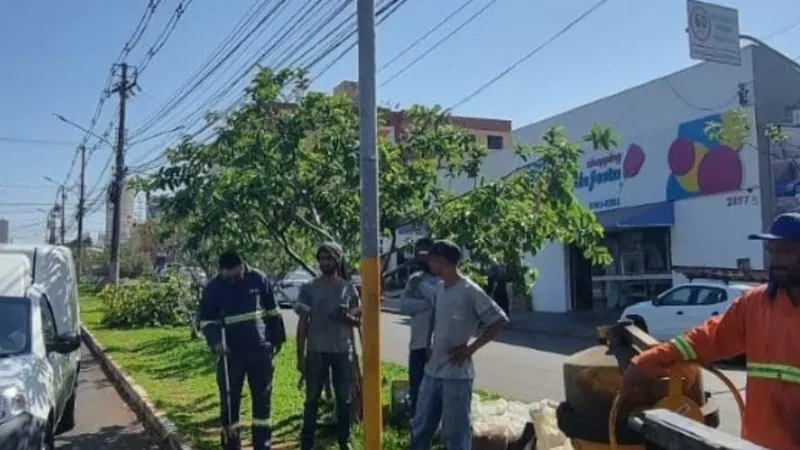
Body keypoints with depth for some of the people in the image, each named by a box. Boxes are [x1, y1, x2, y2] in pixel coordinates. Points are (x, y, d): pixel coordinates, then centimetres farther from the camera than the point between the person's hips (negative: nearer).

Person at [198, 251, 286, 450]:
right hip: (230, 354, -1)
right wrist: (216, 342, -19)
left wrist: (277, 338, 10)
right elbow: (206, 321, -1)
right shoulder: (213, 288, -6)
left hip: (260, 351, 1)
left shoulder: (259, 279, -4)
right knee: (229, 402, 6)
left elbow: (272, 312, 7)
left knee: (262, 399, 10)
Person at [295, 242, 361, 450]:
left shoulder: (349, 288, 3)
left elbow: (358, 321, 8)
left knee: (344, 399, 9)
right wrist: (300, 356, -3)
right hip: (316, 351, -1)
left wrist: (346, 316, -15)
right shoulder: (309, 288, -1)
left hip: (343, 351, 1)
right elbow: (303, 323, 0)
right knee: (312, 399, 6)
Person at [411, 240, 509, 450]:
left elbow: (499, 321, -15)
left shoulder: (470, 291, -15)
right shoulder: (439, 288, 9)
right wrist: (429, 346, 10)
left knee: (455, 431, 3)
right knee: (420, 426, 15)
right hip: (432, 371, 8)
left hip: (457, 374, -7)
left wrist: (470, 348, -15)